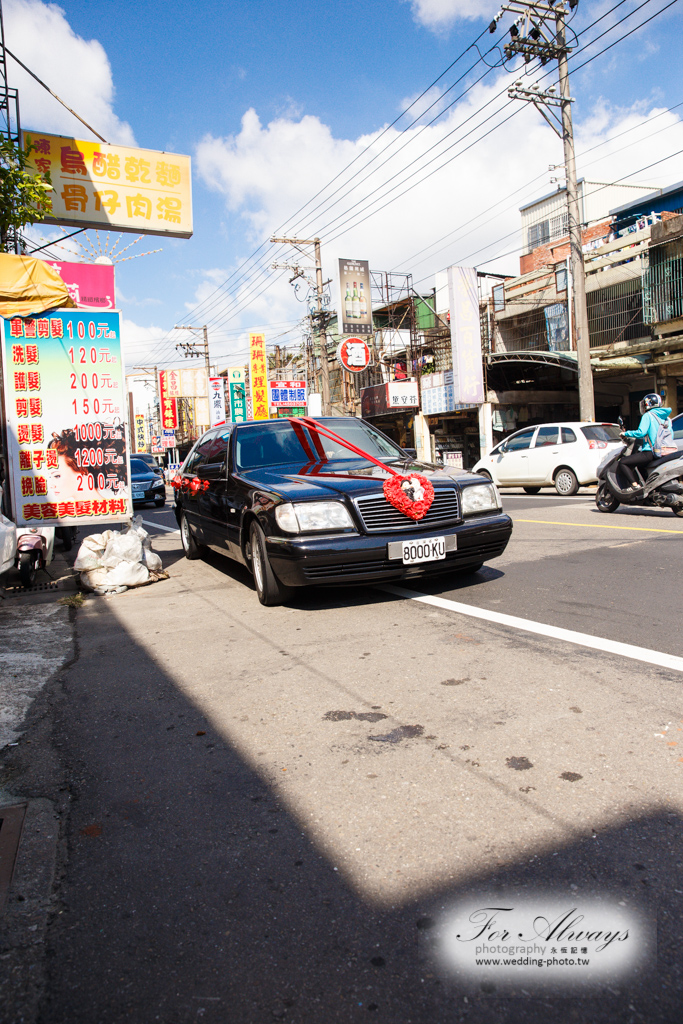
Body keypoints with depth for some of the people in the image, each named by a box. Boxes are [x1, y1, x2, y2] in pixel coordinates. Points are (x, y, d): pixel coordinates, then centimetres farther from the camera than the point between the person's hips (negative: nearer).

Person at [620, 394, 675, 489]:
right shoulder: (667, 418, 19)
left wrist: (626, 433, -2)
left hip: (651, 452, -9)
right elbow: (671, 436, 21)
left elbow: (641, 432, -17)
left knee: (623, 462, -5)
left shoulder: (648, 416, -3)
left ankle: (635, 485, -20)